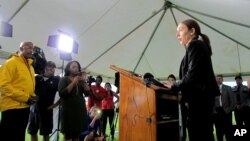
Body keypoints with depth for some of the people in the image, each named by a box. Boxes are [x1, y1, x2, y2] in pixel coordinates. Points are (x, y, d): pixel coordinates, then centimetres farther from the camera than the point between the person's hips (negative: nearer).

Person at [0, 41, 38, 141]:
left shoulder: (30, 66, 17)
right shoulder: (11, 62, -8)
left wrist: (32, 96, 4)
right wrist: (25, 97, -19)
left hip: (25, 107, 8)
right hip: (12, 107, -8)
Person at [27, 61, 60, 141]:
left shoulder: (57, 80, -2)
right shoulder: (37, 78, 6)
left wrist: (55, 105, -7)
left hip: (47, 110, -3)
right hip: (35, 108, 3)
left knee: (45, 134, 5)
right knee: (33, 132, 13)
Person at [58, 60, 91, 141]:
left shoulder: (81, 81, 12)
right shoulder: (64, 79, 3)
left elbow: (87, 93, 2)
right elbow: (62, 93, -13)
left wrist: (84, 81, -9)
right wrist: (73, 83, -14)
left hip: (80, 111, 4)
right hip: (68, 111, -4)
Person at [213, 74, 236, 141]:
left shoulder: (228, 88, 5)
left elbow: (233, 100, 0)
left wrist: (229, 110, -6)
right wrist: (213, 111, -4)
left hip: (226, 112, 0)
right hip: (217, 113, 1)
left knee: (228, 132, 3)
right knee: (219, 132, 6)